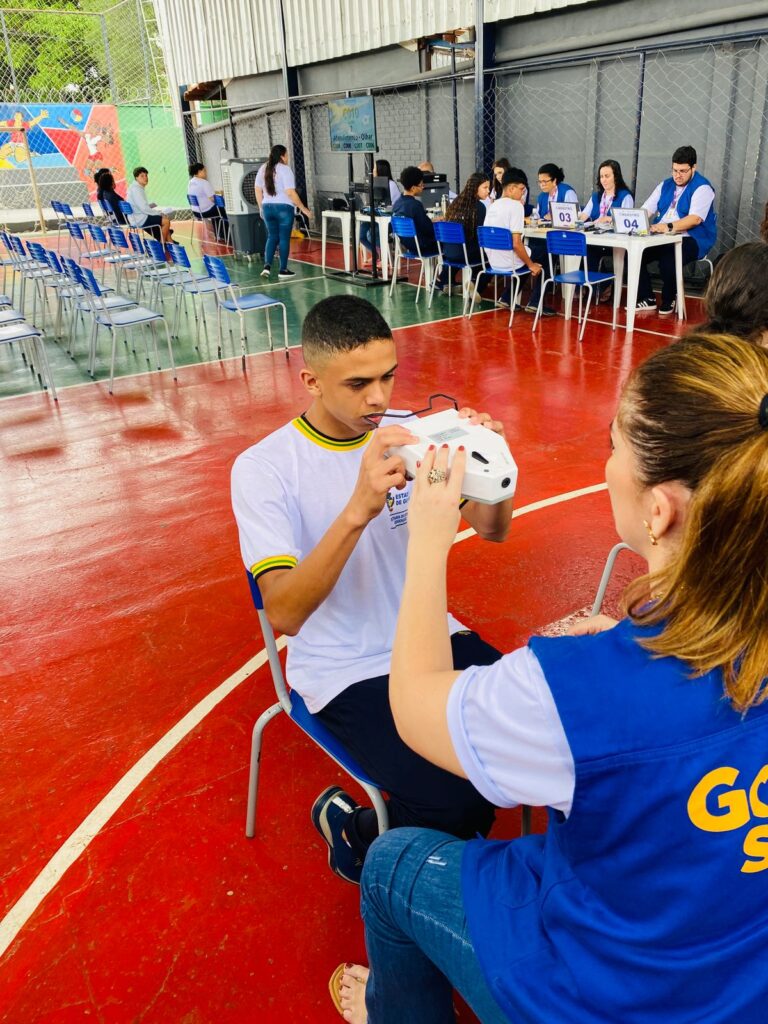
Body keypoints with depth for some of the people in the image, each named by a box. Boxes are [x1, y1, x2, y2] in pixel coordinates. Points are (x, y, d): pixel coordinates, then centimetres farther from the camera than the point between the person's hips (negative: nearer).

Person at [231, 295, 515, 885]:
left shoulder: (406, 433, -2)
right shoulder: (263, 468, -14)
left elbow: (494, 531, 0)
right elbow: (284, 614, -25)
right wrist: (359, 508, -38)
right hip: (343, 671, -5)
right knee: (457, 805, -20)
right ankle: (354, 832, 13)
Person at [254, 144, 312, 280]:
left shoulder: (263, 168, 9)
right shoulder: (284, 169, -11)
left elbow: (257, 190, 11)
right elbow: (290, 193, -17)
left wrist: (261, 208, 19)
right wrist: (304, 209, -13)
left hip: (267, 207, 6)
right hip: (283, 208, -6)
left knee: (272, 236, 15)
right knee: (284, 238, 2)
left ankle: (267, 266, 2)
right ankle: (283, 270, 5)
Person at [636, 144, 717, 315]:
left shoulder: (702, 188, -8)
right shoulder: (665, 185, 14)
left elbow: (695, 218, -22)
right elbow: (646, 209, 6)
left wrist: (669, 227, -38)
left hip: (692, 240, -6)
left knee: (668, 260, -35)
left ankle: (668, 301, -9)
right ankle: (647, 299, -4)